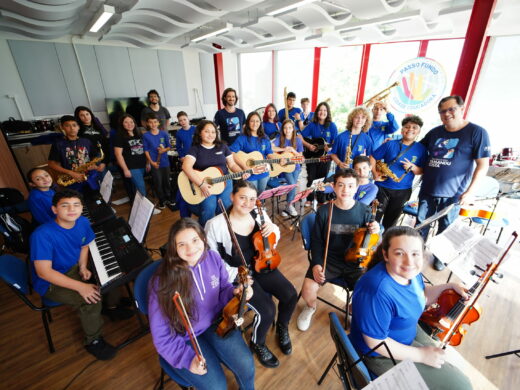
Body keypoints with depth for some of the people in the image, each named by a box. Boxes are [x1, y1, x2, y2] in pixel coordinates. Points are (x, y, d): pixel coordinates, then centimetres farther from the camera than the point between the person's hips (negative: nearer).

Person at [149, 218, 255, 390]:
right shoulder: (162, 282, -25)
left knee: (246, 365, -11)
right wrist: (187, 358, -24)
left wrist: (235, 292, -18)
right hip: (184, 338, -3)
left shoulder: (213, 257, -15)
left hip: (215, 323, 3)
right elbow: (161, 335, -14)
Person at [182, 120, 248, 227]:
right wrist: (201, 184, -25)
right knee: (209, 207, -22)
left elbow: (232, 164, 12)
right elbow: (186, 167, -17)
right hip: (204, 185, -2)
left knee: (226, 206, -16)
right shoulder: (195, 149, -1)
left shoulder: (222, 146, 10)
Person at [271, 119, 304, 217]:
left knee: (294, 185, -18)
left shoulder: (298, 140, 6)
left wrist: (293, 150, -12)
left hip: (295, 166, 2)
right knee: (292, 184, -22)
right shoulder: (280, 138, 0)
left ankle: (288, 207, 4)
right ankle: (289, 206, 2)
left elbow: (300, 156, 6)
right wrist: (284, 149, -17)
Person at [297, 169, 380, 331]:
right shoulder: (324, 211, -8)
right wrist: (316, 263, -14)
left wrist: (374, 232, -19)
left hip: (354, 262, 1)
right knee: (308, 289, -19)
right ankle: (310, 307, 20)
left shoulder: (364, 211, -6)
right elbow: (317, 241, -1)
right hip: (328, 260, -1)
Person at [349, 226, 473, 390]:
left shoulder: (409, 271, -12)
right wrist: (421, 355, -17)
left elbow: (422, 297, 10)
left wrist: (449, 286, -2)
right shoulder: (377, 293, -39)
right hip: (384, 354, -7)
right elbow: (376, 343, -27)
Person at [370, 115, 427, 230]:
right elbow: (373, 157, 3)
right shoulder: (390, 144, -2)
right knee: (374, 217, 0)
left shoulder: (421, 149, 1)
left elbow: (421, 171, 3)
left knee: (390, 221, 14)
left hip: (403, 191, 1)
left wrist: (412, 167, -17)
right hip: (382, 187, -1)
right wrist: (374, 172, -8)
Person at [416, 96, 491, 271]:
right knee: (421, 224, 13)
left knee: (445, 228, 12)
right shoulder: (434, 132, 6)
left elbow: (483, 165, -8)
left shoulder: (477, 132, -6)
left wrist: (470, 191, -14)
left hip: (453, 194, -3)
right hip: (428, 190, 4)